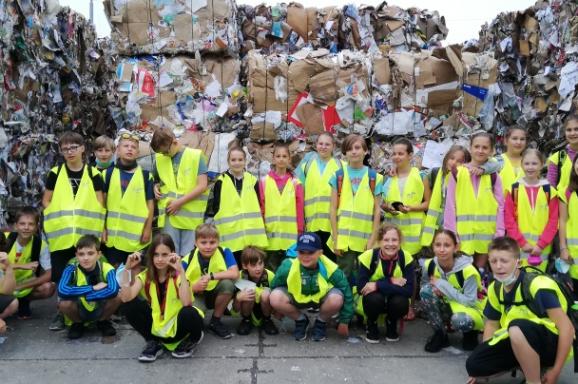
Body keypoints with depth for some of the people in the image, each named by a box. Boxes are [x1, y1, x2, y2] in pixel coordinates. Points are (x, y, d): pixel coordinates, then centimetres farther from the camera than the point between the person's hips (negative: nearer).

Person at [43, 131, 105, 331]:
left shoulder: (93, 174, 3)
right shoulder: (55, 173, 6)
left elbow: (100, 204, 3)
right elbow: (46, 200, 10)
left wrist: (101, 228, -6)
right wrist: (57, 217, -5)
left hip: (87, 234, -1)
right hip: (61, 235, 1)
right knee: (61, 275, 5)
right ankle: (63, 312, 19)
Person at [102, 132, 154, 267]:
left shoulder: (146, 176, 4)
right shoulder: (108, 173, 6)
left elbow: (150, 203, 4)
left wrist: (148, 229, -2)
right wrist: (102, 228, 1)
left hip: (137, 234, -1)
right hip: (113, 233, 1)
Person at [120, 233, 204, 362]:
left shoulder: (178, 275, -15)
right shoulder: (145, 276, -5)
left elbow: (187, 303, -35)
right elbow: (126, 298, -23)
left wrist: (181, 270, -40)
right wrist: (127, 269, -26)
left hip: (176, 327, -3)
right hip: (155, 327, 3)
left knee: (189, 313, -36)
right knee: (129, 306, -18)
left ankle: (193, 339, 2)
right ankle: (154, 343, 1)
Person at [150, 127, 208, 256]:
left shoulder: (196, 156, -5)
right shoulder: (159, 159, 7)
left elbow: (202, 186, -9)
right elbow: (156, 180, 23)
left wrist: (180, 202, -12)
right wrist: (156, 187, -1)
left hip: (191, 215, -3)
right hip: (169, 214, 3)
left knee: (188, 255, 3)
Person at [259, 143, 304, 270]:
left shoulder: (295, 182, 5)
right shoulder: (264, 181, 3)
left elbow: (300, 209, 4)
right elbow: (260, 208, 4)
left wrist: (300, 233, 2)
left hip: (291, 238, 0)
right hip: (270, 237, 0)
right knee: (271, 270, 7)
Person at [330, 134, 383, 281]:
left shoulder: (374, 177, 5)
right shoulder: (338, 176, 5)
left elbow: (377, 211, 3)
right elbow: (333, 209, 3)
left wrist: (372, 240, -2)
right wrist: (335, 239, -3)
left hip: (365, 240, 0)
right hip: (344, 238, 0)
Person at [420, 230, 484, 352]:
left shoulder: (467, 270, -26)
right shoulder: (429, 265, -13)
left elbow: (470, 302, -26)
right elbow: (422, 288, 2)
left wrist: (443, 286, -28)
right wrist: (436, 291, -21)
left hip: (471, 310, -4)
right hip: (447, 308, 5)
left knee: (460, 320, -41)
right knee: (426, 290, -25)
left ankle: (471, 333, 0)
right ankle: (440, 335, -7)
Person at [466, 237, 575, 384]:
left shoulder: (538, 285, -20)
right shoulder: (494, 289, 1)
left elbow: (567, 327, -20)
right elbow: (491, 324, 13)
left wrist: (556, 370, -19)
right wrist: (486, 361, 6)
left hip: (550, 342, -7)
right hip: (517, 343, 7)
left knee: (516, 327, -39)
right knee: (473, 364, -12)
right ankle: (530, 365, 5)